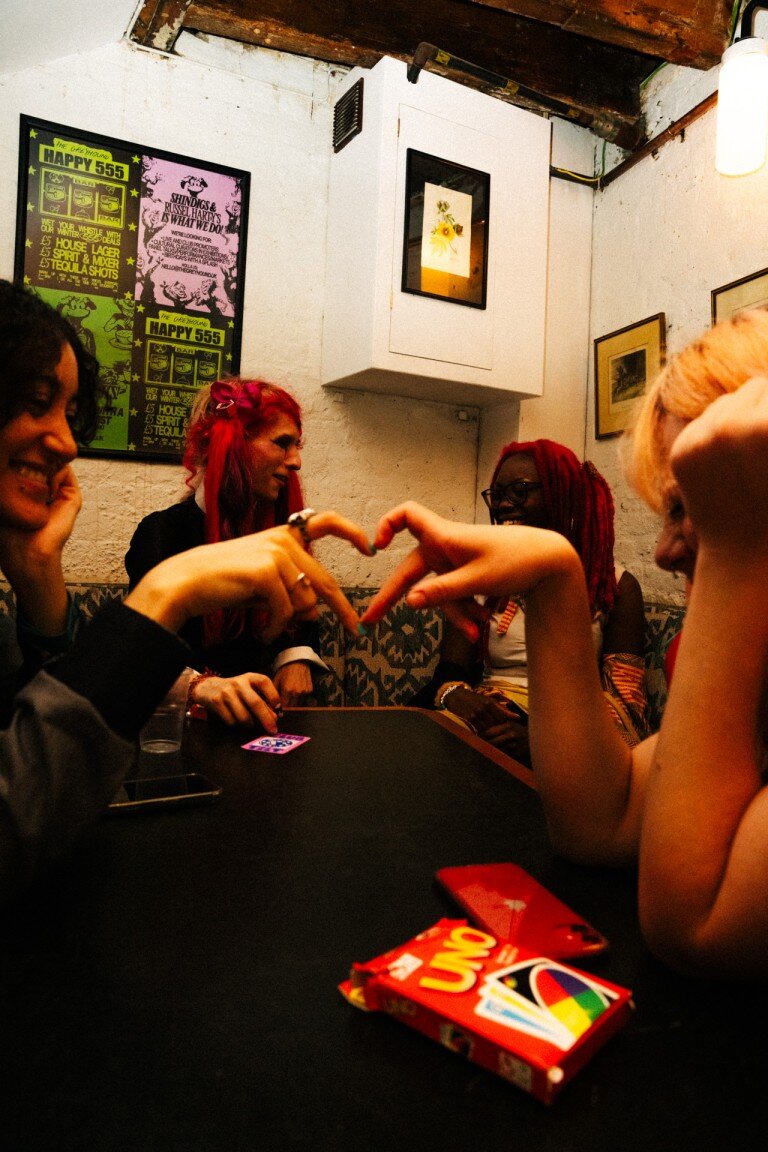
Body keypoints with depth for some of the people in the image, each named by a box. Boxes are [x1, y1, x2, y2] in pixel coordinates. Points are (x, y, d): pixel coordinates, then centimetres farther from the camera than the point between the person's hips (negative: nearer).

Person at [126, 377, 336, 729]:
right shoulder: (163, 532, -9)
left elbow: (302, 613, 19)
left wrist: (297, 658, -2)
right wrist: (200, 686, -40)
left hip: (261, 715, 5)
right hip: (190, 720, -4)